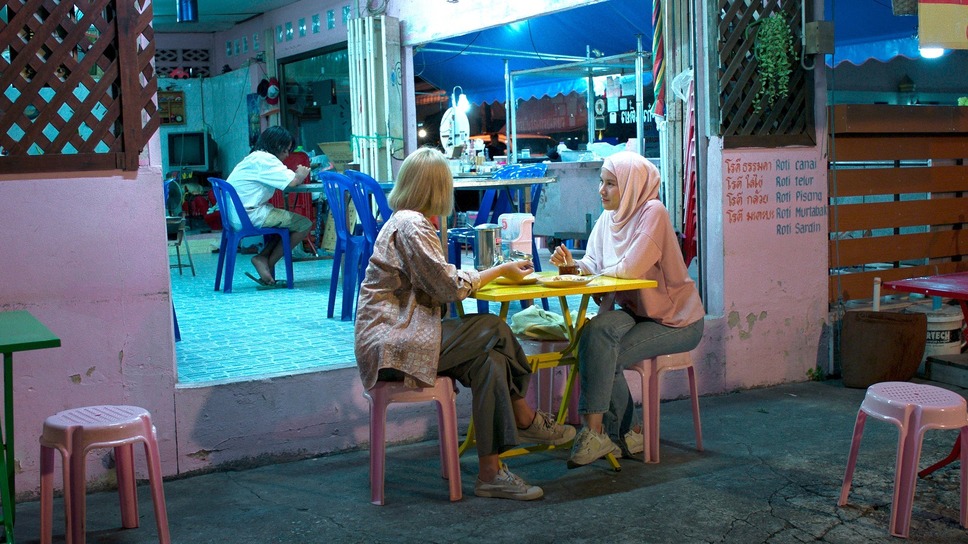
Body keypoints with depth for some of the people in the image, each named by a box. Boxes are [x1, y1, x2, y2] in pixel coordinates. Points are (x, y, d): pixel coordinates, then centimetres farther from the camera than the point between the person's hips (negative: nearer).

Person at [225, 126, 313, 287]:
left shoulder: (254, 157, 21)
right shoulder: (265, 159, -11)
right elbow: (292, 182, -20)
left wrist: (297, 175, 4)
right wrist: (301, 175, 0)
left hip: (238, 216, 10)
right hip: (250, 216, -10)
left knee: (287, 219, 22)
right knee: (304, 224, -6)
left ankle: (263, 257, 6)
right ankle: (268, 262, 0)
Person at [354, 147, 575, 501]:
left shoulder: (407, 222, 18)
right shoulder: (410, 226, -13)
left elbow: (439, 282, 17)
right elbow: (450, 287, -15)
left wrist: (492, 272, 8)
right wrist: (500, 270, -1)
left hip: (399, 336, 10)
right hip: (390, 345, -10)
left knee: (490, 360, -8)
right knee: (493, 329, -15)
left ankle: (491, 472, -9)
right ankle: (526, 419, -1)